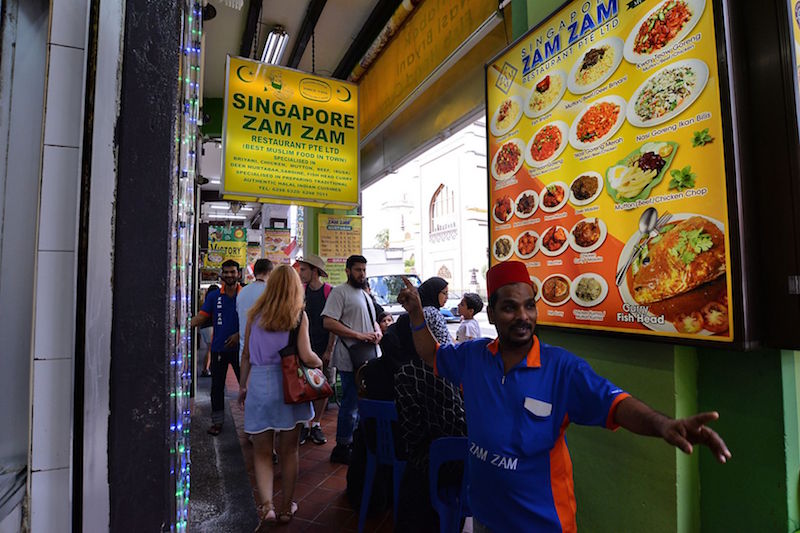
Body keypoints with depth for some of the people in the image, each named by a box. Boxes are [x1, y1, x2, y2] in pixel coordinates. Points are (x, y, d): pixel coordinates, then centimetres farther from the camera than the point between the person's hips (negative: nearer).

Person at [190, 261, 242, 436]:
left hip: (239, 347, -2)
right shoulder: (213, 296, 3)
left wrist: (240, 334, -14)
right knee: (217, 386, 11)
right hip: (218, 348, 2)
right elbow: (202, 317, 0)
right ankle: (217, 421, 26)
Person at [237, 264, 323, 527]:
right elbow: (306, 356, -12)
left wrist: (242, 387, 19)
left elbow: (246, 354, 8)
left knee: (262, 452, 15)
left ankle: (267, 505, 2)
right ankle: (286, 507, 27)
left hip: (259, 383, 2)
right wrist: (320, 363, 9)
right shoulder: (299, 315, -5)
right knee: (289, 450, 15)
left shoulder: (255, 313, 4)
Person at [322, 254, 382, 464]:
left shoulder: (365, 294, 19)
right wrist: (359, 335, -21)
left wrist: (377, 332, 3)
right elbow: (328, 322, -18)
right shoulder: (340, 292, -8)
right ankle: (342, 448, 15)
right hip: (351, 358, -9)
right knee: (351, 404, -1)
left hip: (371, 357, 9)